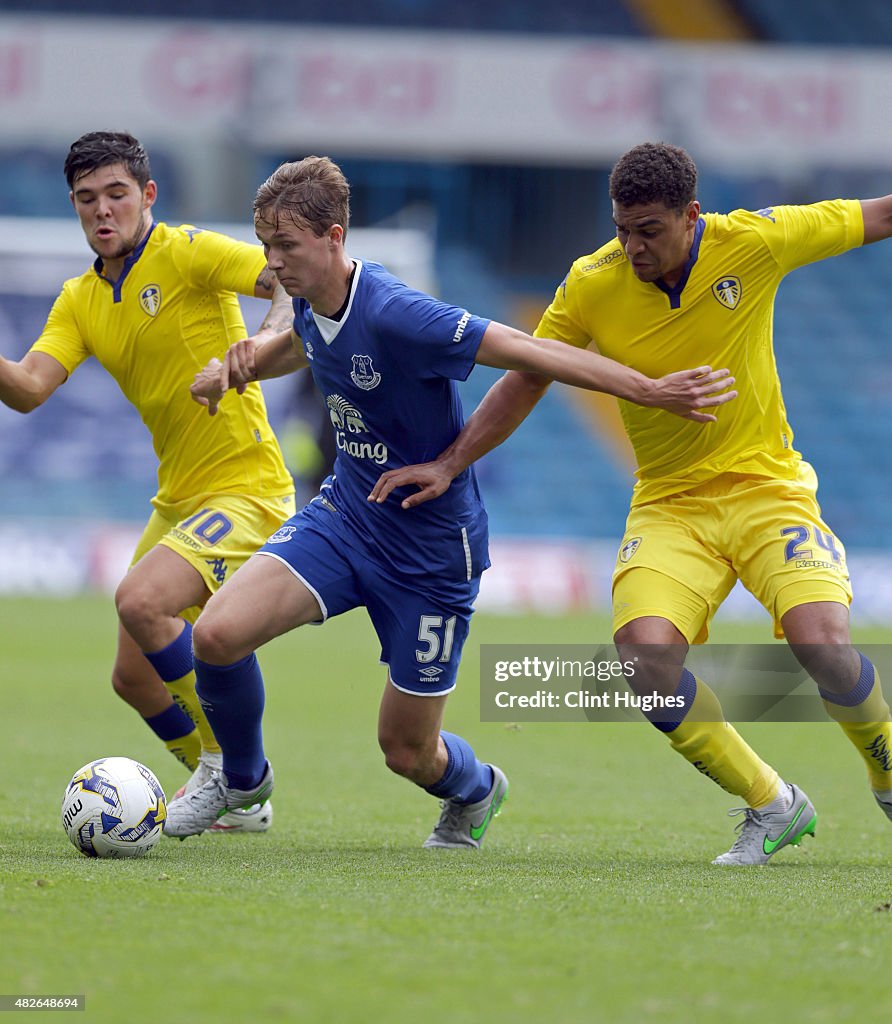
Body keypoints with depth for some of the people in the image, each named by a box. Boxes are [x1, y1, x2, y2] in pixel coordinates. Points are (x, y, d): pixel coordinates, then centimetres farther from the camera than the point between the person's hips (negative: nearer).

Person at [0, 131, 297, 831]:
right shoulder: (80, 300, 9)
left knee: (140, 601, -29)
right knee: (134, 677, 9)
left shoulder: (185, 252, -11)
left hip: (245, 489, -8)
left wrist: (263, 345, -34)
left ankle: (229, 761, -12)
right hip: (177, 501, 8)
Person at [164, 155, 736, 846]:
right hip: (346, 513, 6)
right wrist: (244, 362, 7)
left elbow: (529, 353, -28)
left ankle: (475, 790, 43)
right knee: (218, 634, -18)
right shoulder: (311, 305, -3)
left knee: (408, 753, 4)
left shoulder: (394, 315, -28)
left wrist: (655, 392, -30)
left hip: (430, 549, -6)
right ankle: (242, 777, 12)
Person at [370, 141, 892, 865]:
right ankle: (770, 807, -3)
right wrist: (450, 465, 2)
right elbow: (525, 381, 6)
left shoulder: (754, 244, -10)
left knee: (822, 642, -26)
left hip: (765, 485, -2)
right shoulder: (592, 285, -6)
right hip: (669, 502, 2)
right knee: (646, 655, -24)